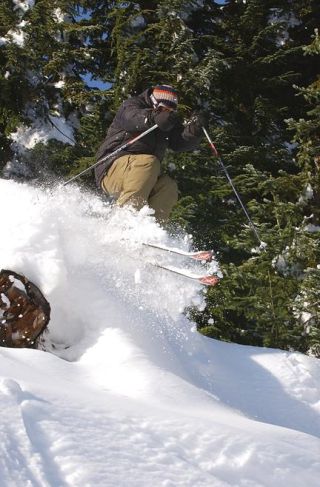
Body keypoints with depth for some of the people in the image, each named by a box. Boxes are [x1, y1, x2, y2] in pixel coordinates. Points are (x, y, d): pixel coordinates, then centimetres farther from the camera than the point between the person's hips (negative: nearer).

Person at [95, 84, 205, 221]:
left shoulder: (169, 124, 18)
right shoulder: (132, 105, 1)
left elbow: (181, 142, 0)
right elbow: (132, 117, -25)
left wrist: (194, 130, -22)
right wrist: (154, 118, -46)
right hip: (112, 170, -6)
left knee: (168, 187, -21)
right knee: (149, 162, -32)